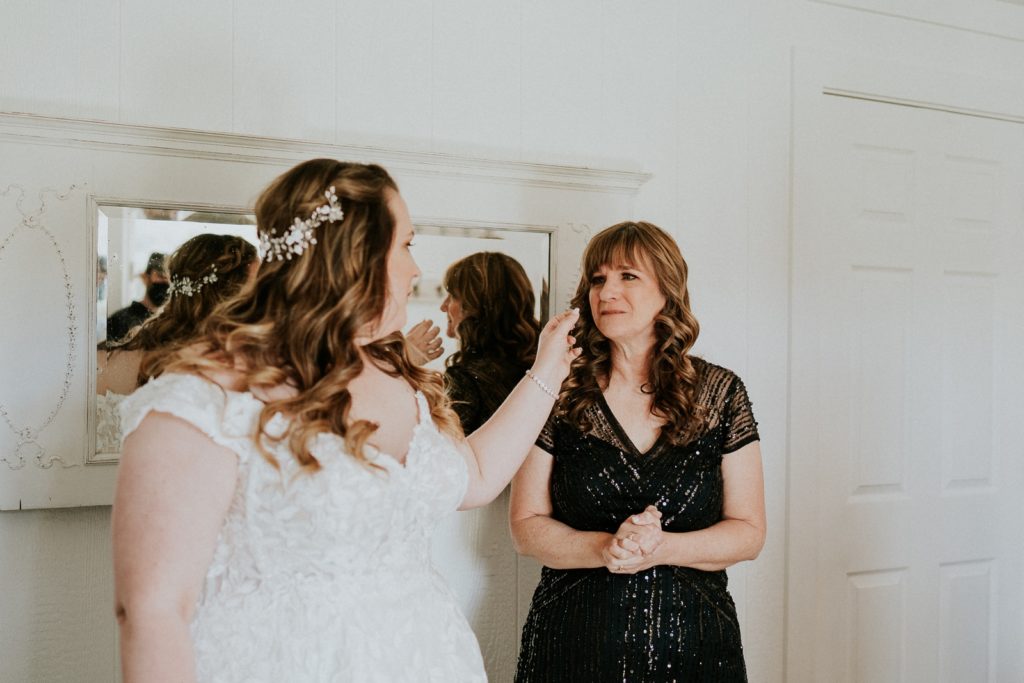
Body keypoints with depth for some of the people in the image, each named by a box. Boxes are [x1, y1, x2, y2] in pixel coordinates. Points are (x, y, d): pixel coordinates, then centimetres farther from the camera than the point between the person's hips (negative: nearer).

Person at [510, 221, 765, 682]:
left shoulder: (721, 393, -1)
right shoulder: (561, 395, -2)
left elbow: (749, 532, -2)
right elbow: (526, 526, -3)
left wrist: (662, 548, -18)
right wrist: (604, 548, -19)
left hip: (691, 639, 1)